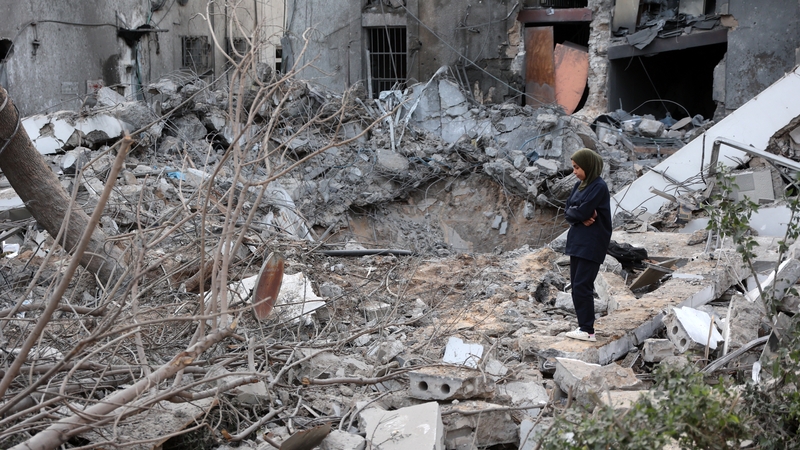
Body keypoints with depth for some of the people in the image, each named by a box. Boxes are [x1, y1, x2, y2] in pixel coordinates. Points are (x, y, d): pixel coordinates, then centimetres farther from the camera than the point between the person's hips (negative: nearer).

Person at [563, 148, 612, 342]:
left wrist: (573, 213, -2)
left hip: (592, 244, -9)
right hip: (577, 241, 9)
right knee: (577, 285, 10)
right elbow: (568, 212, 6)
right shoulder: (579, 185, 12)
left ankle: (587, 330, -7)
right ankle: (583, 325, 18)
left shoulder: (599, 187, -13)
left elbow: (582, 212, -21)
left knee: (582, 286, -10)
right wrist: (580, 218, -12)